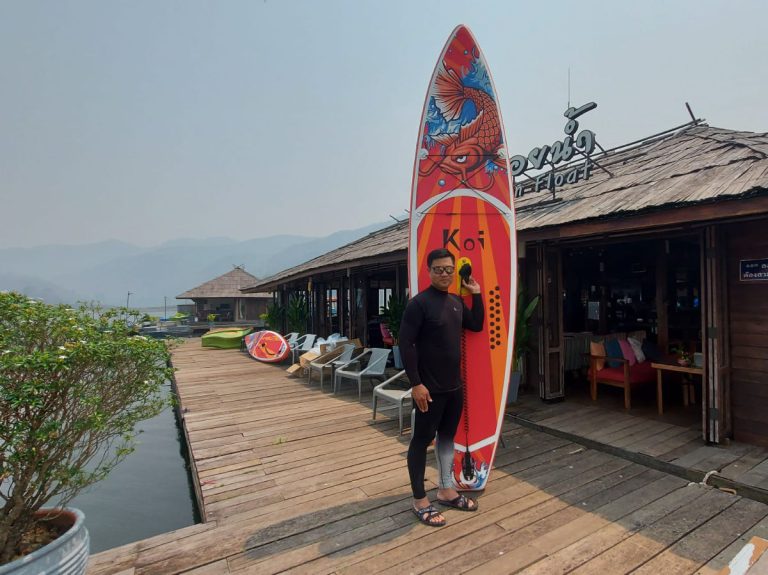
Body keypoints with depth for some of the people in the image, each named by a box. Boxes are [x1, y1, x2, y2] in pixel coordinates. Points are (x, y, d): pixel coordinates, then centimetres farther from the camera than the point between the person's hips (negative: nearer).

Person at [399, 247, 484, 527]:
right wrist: (415, 383, -20)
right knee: (422, 440, 4)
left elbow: (477, 325, 19)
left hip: (454, 386, 8)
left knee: (447, 436, 18)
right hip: (429, 388, -8)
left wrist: (477, 294, 9)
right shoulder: (419, 303, -15)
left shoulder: (456, 302, 8)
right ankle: (420, 501, 19)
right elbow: (406, 344, -18)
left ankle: (446, 490, 35)